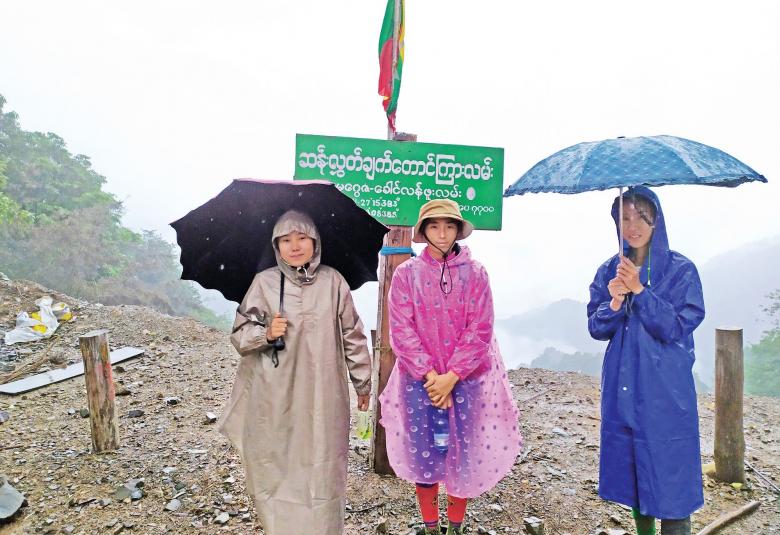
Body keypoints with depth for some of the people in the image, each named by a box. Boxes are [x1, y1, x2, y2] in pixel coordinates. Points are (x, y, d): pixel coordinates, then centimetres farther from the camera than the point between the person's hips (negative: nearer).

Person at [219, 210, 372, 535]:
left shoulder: (332, 281, 0)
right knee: (279, 470, 7)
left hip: (322, 396, 0)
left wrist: (363, 383, 12)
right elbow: (239, 335, 4)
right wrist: (266, 333, -16)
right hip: (276, 398, 0)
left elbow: (352, 335, 7)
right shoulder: (264, 282, 0)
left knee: (320, 470, 6)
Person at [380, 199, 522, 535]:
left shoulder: (475, 273, 1)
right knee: (423, 455, 7)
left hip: (466, 380, 0)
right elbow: (401, 331, -6)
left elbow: (480, 330, -6)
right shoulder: (406, 274, 0)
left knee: (462, 455, 7)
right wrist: (430, 375, -14)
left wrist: (451, 376, -14)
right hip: (419, 380, 0)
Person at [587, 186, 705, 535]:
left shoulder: (681, 271, -6)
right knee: (632, 468, 15)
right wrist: (614, 301, -19)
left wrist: (639, 291, -22)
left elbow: (678, 327, -13)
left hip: (666, 389, -4)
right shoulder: (609, 271, 5)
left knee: (669, 473, 0)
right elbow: (595, 327, 1)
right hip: (621, 386, 4)